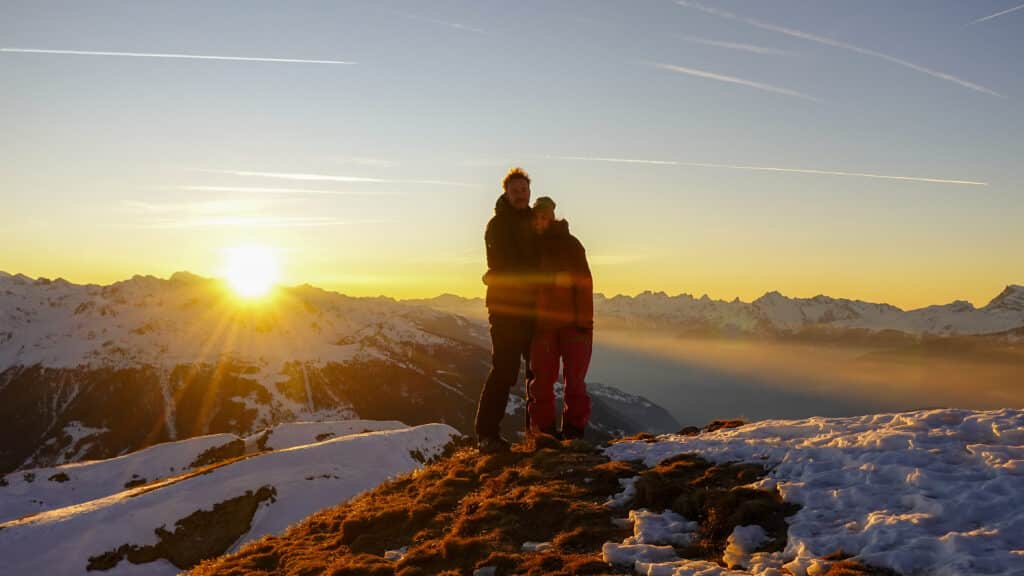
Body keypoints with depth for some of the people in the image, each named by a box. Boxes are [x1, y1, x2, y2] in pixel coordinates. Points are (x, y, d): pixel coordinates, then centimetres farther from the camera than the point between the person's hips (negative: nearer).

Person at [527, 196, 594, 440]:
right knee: (542, 379, 2)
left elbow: (584, 283, -6)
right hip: (541, 323, 3)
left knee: (575, 379, 0)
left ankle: (573, 427, 10)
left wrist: (584, 320, -14)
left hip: (572, 322, -3)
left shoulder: (569, 244, -1)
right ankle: (543, 428, 11)